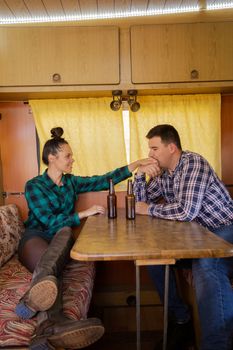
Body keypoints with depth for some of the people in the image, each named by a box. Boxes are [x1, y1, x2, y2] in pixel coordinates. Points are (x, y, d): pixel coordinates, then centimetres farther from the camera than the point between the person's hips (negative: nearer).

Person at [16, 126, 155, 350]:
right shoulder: (34, 186, -2)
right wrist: (84, 213, -15)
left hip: (59, 241, 3)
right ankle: (50, 323, -68)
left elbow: (104, 180, 7)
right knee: (51, 269, -38)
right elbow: (49, 221, -14)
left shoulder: (71, 182, 15)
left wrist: (137, 164, 2)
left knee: (65, 233, -35)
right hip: (36, 238, -3)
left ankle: (35, 297, -60)